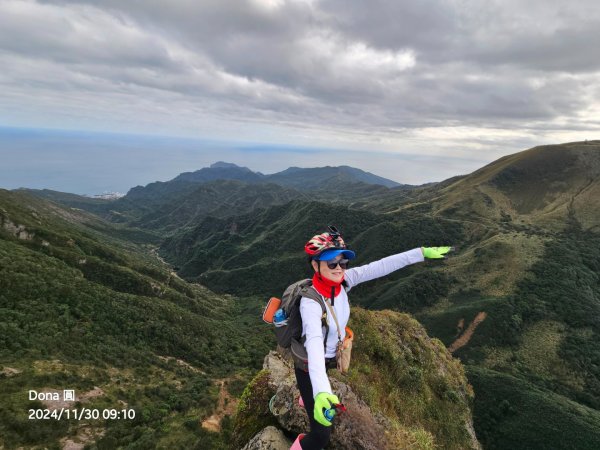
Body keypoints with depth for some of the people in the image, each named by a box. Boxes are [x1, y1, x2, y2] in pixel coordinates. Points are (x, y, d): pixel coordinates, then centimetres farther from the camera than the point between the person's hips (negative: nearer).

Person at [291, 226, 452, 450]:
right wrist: (321, 392, -66)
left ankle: (306, 400, 71)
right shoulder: (310, 302, -38)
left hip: (332, 357, 7)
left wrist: (422, 253, -18)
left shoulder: (342, 280, -20)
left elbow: (381, 267, -18)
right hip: (310, 366, -7)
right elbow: (314, 344, -52)